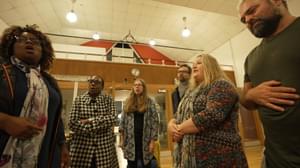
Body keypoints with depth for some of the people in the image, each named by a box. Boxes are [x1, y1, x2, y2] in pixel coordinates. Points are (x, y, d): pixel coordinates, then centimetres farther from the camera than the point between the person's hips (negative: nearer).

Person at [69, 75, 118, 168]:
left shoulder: (108, 99, 2)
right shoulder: (78, 100, 1)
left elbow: (113, 118, -11)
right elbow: (72, 123, -7)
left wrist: (89, 121, -15)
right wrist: (103, 124, -12)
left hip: (105, 147, 0)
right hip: (82, 146, 0)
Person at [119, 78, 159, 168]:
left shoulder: (150, 102, -2)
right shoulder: (128, 102, 6)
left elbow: (154, 121, -5)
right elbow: (123, 121, 6)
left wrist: (152, 141, -9)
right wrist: (122, 139, 3)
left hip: (145, 139, -2)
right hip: (131, 140, 2)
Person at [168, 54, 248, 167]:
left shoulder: (221, 85, -9)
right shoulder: (191, 92, 15)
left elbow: (212, 115, -24)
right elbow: (178, 116, 13)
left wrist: (180, 129, -16)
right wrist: (171, 125, -9)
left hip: (216, 157, -7)